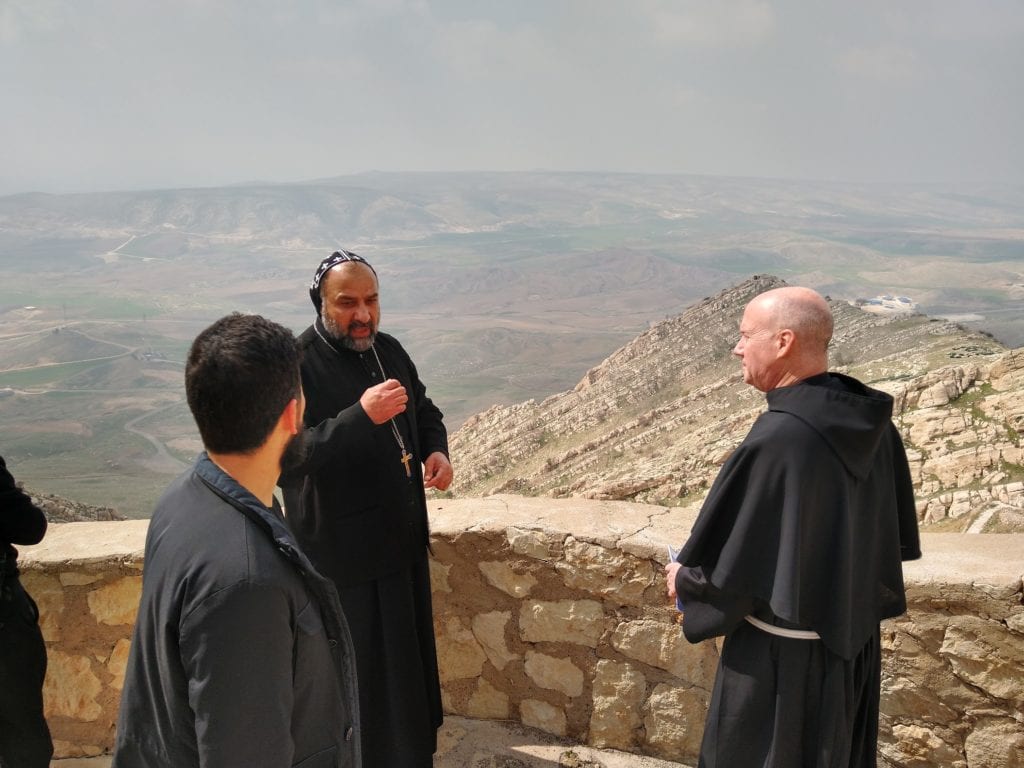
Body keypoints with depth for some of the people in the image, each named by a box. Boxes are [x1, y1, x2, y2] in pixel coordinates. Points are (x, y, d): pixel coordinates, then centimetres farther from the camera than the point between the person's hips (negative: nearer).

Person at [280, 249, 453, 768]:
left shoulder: (389, 350, 5)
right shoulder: (296, 365, -18)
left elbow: (425, 410, 20)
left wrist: (436, 450, -1)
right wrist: (361, 415, -37)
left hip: (402, 540, 8)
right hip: (341, 553, -7)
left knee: (408, 657, 22)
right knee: (358, 669, 5)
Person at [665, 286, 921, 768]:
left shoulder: (778, 439, -29)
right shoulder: (870, 423, -5)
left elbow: (736, 563, -22)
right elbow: (894, 534, 7)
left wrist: (684, 578, -2)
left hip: (784, 656, -7)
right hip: (854, 640, 7)